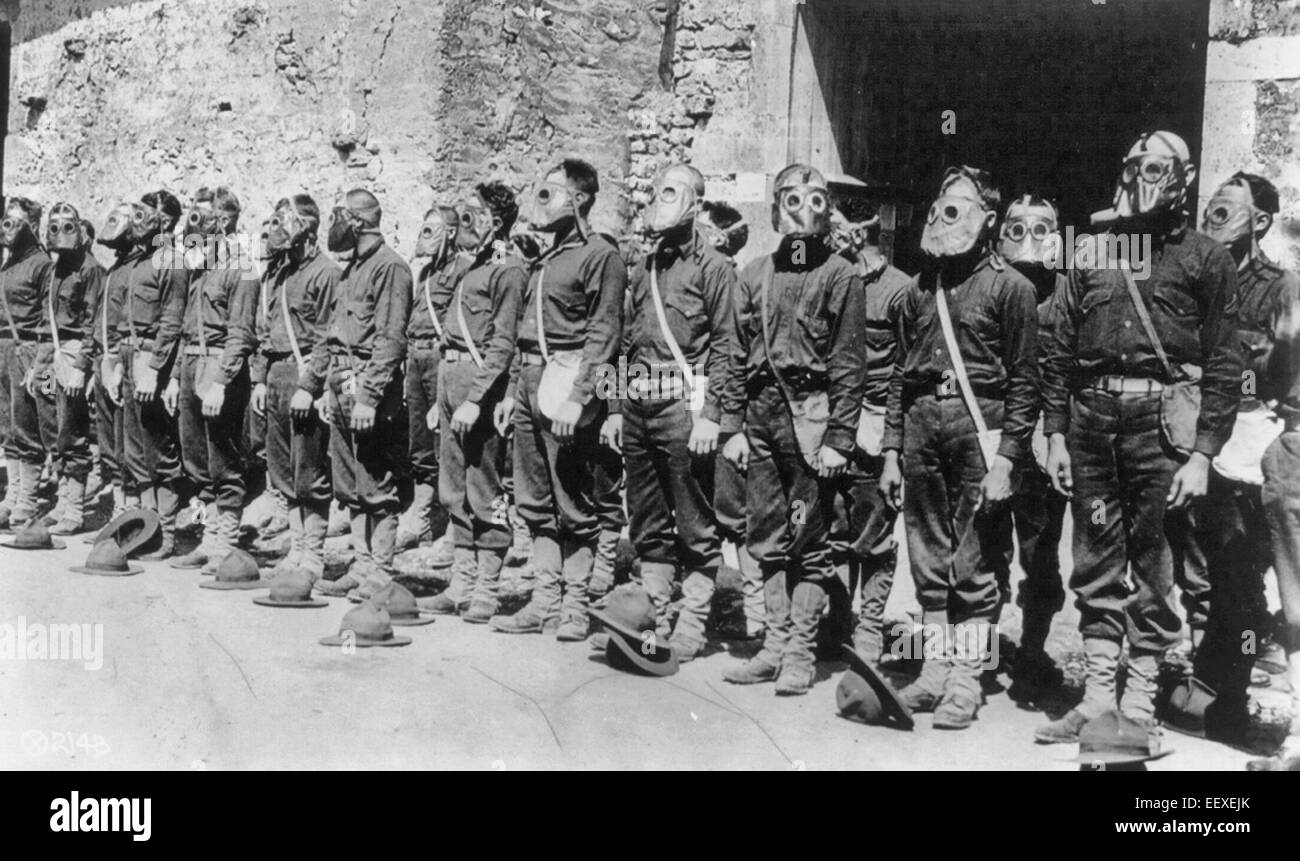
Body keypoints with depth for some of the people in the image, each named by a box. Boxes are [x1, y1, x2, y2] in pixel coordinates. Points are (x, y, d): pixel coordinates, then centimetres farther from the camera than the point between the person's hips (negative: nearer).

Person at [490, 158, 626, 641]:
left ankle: (573, 607, 6)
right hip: (530, 386, 9)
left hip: (566, 383, -9)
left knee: (575, 506, -2)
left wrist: (578, 397, -21)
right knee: (536, 503, 11)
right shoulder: (546, 259, 20)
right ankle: (545, 602, 18)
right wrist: (514, 390, 17)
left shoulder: (600, 256, -6)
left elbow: (603, 334, -14)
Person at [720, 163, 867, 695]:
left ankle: (800, 652, 8)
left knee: (809, 541, 0)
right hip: (761, 414, 5)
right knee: (766, 538, 10)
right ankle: (775, 645, 20)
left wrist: (839, 438, -12)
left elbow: (850, 363, -6)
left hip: (811, 414, -5)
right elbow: (739, 357, 14)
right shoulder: (754, 275, 12)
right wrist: (733, 426, 8)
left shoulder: (839, 275, -2)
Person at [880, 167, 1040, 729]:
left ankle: (967, 678, 6)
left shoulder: (1008, 286, 0)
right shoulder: (920, 289, 16)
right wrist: (891, 450, 11)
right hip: (921, 425, 6)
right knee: (928, 556, 10)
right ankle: (935, 667, 19)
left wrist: (1006, 457, -12)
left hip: (978, 423, -5)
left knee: (976, 561, -2)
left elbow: (1024, 381, -5)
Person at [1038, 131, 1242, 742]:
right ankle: (1097, 696, 15)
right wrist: (1056, 434, 5)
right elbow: (1058, 350, 13)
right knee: (1096, 564, 7)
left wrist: (1202, 454, -8)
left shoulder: (1205, 258, 5)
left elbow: (1224, 365, 0)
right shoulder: (1091, 251, 15)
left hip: (1161, 414, -3)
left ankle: (1139, 702, 10)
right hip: (1091, 416, 3)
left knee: (1155, 566, 2)